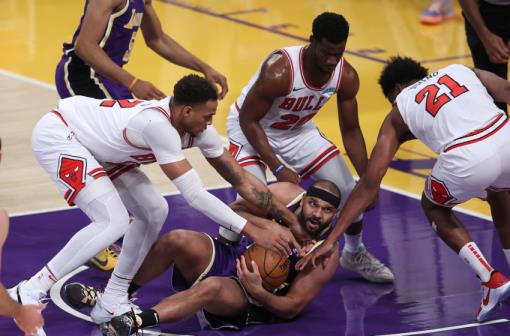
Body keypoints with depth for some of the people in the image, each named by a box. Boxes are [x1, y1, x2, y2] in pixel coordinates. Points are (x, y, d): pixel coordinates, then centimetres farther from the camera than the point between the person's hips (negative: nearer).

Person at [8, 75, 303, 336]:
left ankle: (112, 304, 10)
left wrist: (292, 220, -2)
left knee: (154, 211, 3)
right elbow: (195, 195, -34)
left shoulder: (198, 128, -9)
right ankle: (27, 294, -16)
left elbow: (242, 180, 0)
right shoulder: (158, 123, -35)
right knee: (113, 222, -23)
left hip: (94, 144, 10)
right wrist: (253, 231, -31)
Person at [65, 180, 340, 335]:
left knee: (212, 286, -39)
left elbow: (292, 308, -12)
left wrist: (258, 292, -29)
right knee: (178, 240, -25)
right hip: (229, 257, 4)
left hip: (256, 301, -4)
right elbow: (234, 212, 4)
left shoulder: (325, 256, -12)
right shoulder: (287, 195, -4)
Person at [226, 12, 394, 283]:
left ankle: (354, 254, 29)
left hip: (297, 129, 5)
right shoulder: (279, 70, -38)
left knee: (348, 188, 2)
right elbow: (248, 120, -28)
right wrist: (278, 169, -32)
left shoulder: (346, 76, -20)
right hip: (250, 128, -5)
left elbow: (350, 131, -7)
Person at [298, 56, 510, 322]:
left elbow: (369, 183, 19)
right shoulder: (461, 71, 28)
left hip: (467, 160, -3)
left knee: (434, 209, 31)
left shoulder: (398, 113, 23)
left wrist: (331, 240, 22)